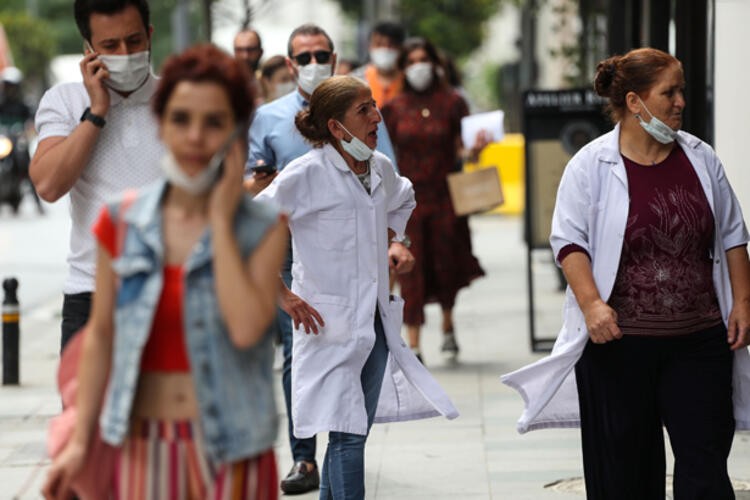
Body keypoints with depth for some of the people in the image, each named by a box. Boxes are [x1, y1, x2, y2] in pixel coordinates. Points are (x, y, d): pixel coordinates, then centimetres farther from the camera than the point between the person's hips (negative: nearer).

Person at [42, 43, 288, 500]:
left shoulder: (263, 229, -4)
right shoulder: (122, 223, 2)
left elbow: (247, 329, -20)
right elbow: (101, 333, 8)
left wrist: (221, 220, -14)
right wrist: (80, 441, 5)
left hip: (228, 445, -2)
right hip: (145, 442, 2)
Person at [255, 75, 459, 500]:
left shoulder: (381, 169, 8)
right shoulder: (308, 173, -14)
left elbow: (403, 201, 33)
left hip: (375, 322, 7)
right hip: (332, 327, -7)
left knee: (353, 432, 11)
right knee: (348, 435, -10)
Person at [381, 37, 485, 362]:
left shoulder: (452, 102, 3)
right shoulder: (394, 107, 5)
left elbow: (460, 149, 4)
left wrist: (472, 151, -17)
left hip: (444, 195, 0)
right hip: (408, 198, 0)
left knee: (446, 262, 5)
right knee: (411, 268, -5)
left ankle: (448, 326, 34)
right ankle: (413, 344, -1)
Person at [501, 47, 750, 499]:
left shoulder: (701, 158, 7)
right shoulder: (592, 165, -4)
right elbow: (569, 239, -7)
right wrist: (591, 303, -19)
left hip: (699, 341, 2)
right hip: (619, 341, -2)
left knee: (705, 461, -2)